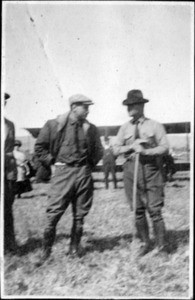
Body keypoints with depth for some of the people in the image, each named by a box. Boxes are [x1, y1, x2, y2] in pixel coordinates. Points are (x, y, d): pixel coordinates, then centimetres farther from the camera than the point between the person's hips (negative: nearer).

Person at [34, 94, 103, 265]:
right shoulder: (54, 125, -1)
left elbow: (98, 151, 20)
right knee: (53, 213, -6)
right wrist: (52, 161, 2)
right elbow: (40, 147, 7)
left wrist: (89, 165, 11)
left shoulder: (90, 129, 8)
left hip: (84, 173, 3)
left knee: (80, 214, 7)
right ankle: (46, 252, 6)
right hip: (63, 172, -3)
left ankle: (74, 248, 22)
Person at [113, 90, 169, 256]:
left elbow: (165, 148, -4)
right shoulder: (125, 128, 11)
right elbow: (116, 149, 6)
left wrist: (145, 151, -16)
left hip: (151, 169, -3)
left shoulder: (155, 126, 3)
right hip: (131, 169, 3)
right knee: (138, 210, 6)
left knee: (155, 210, -5)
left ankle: (161, 246, 6)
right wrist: (132, 146, -10)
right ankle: (145, 243, 20)